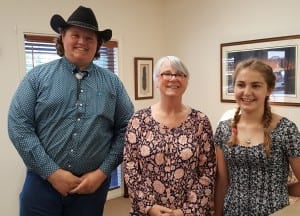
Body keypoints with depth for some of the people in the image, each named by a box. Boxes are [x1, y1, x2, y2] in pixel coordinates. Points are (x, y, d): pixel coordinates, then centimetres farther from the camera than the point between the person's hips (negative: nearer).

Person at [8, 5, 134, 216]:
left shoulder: (112, 82, 4)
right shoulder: (38, 76, 0)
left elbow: (127, 129, 3)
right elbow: (18, 125, -6)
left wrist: (103, 172, -6)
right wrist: (52, 172, -11)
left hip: (93, 184, 2)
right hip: (43, 181, -1)